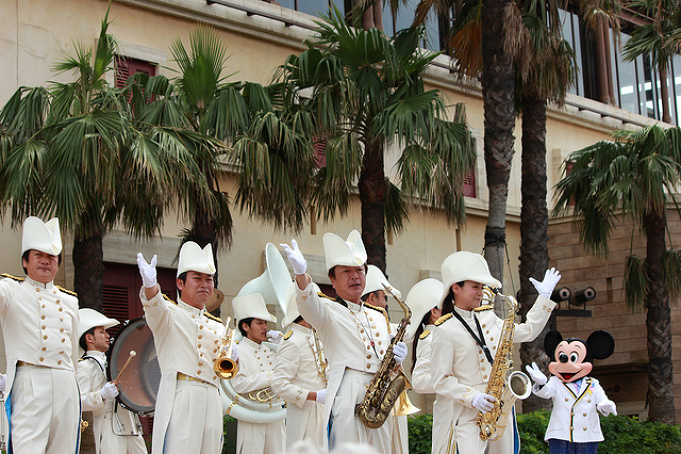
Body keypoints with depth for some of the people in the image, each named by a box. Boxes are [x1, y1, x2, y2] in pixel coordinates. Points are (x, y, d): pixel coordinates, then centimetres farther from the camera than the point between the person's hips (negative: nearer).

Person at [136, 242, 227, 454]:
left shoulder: (218, 327, 24)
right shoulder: (170, 313, 6)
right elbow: (156, 306, -18)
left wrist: (231, 359, 2)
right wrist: (150, 285, -40)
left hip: (211, 403, 6)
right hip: (180, 399, -6)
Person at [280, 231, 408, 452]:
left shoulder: (378, 318, 22)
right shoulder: (328, 311, 3)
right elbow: (309, 305, -21)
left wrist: (396, 358, 1)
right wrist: (301, 274, -41)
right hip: (346, 404, -6)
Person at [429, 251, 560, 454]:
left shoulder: (488, 318, 12)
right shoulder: (445, 331, -8)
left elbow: (527, 331, 22)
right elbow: (441, 381, -10)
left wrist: (544, 297, 22)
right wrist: (472, 397, -21)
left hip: (501, 409, 7)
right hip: (468, 414, -7)